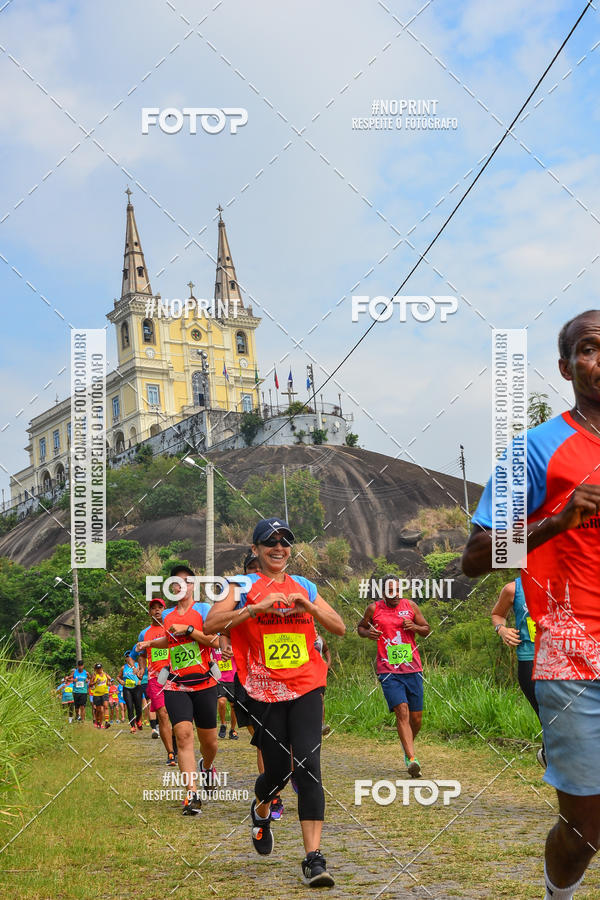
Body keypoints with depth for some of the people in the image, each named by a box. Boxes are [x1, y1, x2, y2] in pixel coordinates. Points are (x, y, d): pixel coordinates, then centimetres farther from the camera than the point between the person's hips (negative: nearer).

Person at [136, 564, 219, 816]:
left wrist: (188, 629, -17)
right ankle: (193, 794, -18)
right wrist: (150, 643, 18)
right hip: (176, 685, 2)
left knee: (208, 740, 8)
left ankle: (207, 767, 43)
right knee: (183, 734, -15)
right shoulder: (168, 616, 13)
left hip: (204, 683, -2)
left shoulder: (202, 609, -1)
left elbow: (215, 641, -12)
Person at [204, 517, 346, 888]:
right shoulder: (245, 586, 2)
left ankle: (314, 857, -12)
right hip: (265, 692, -2)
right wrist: (257, 607, -22)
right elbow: (211, 624, -12)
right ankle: (261, 810, 42)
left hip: (305, 689, 2)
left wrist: (308, 606, -9)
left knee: (308, 765, -12)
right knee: (277, 769, 5)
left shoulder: (304, 587, 12)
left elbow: (339, 627, 8)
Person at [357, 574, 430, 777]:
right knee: (401, 711, -18)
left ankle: (407, 746, 36)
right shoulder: (374, 608, 3)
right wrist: (368, 633, -5)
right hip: (388, 670, -3)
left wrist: (415, 627, -7)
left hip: (413, 669, 3)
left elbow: (426, 630, 15)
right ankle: (412, 759, -22)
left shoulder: (410, 606, 7)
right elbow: (361, 626, 18)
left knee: (416, 718, 7)